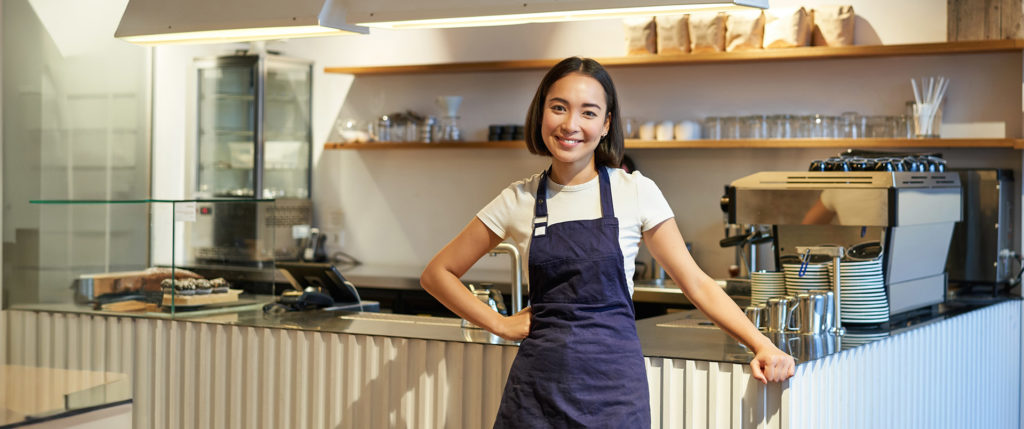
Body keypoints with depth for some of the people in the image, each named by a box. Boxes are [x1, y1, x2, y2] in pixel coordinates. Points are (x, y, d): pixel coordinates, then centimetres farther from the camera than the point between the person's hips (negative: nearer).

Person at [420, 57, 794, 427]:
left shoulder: (636, 192, -2)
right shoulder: (519, 201, 2)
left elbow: (696, 283, 0)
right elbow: (437, 273, 10)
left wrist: (761, 345, -10)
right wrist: (500, 325, 2)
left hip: (613, 384, -1)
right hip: (538, 385, 2)